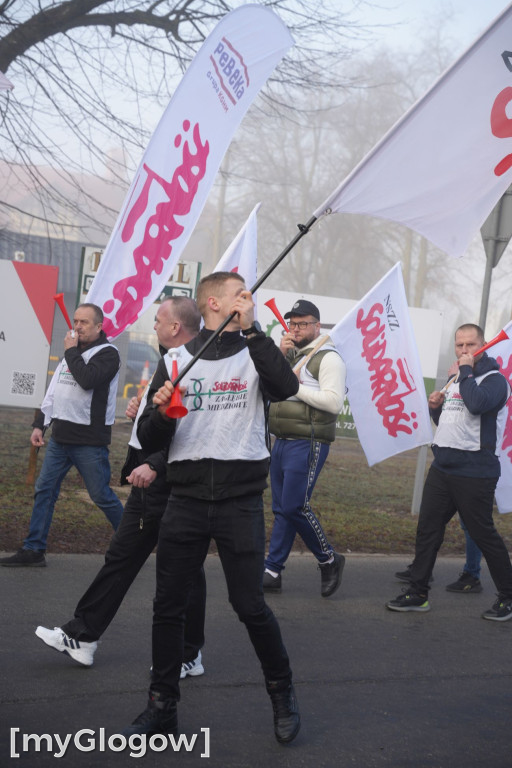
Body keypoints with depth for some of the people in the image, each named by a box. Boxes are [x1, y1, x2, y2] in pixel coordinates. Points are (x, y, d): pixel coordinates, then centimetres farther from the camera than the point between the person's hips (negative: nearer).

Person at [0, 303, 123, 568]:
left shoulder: (107, 354, -9)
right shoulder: (72, 352, 15)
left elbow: (88, 380, -28)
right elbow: (53, 391, 20)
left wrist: (71, 352, -15)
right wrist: (39, 424, 15)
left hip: (89, 442, -7)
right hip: (60, 437, 8)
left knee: (101, 496, -1)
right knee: (44, 490, 5)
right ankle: (33, 550, 10)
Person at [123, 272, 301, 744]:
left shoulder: (255, 355, 5)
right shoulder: (177, 360, 8)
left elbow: (286, 387, -18)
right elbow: (149, 439, 7)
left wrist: (250, 330, -21)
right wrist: (161, 412, -15)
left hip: (241, 501, -2)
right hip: (186, 501, 2)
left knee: (250, 604, -2)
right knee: (168, 605, 4)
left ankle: (283, 694, 21)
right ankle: (162, 708, 20)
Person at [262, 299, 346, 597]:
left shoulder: (328, 357, -9)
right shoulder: (290, 354, 17)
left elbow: (334, 402, -19)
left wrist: (295, 387, -15)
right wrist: (279, 356, -4)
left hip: (308, 444, -8)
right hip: (283, 441, 8)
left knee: (294, 506, -11)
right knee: (281, 508, 9)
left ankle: (329, 560, 7)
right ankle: (272, 572, 12)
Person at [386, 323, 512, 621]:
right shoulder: (455, 380, 16)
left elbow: (477, 404, -30)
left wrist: (466, 370, -17)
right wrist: (436, 407, 4)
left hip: (474, 473, -8)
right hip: (442, 469, 8)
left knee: (484, 534, 0)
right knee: (427, 529, 7)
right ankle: (418, 593, 15)